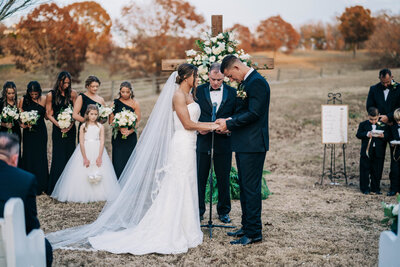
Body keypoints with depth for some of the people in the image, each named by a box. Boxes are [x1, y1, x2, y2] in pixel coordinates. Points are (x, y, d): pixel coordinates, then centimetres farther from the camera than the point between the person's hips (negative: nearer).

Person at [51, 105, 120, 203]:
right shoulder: (83, 127, 1)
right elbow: (81, 143, -4)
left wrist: (99, 157, -12)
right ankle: (83, 195, 5)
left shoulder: (100, 126, 3)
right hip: (85, 151, 0)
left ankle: (98, 194, 5)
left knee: (99, 175, -4)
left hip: (97, 151, 1)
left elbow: (102, 142, -3)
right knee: (83, 174, -2)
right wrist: (85, 158, -11)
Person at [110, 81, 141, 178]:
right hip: (117, 136, 1)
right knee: (118, 160, -4)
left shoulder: (135, 103, 2)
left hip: (131, 137, -1)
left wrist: (130, 131, -17)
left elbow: (137, 121, -1)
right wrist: (120, 128, -14)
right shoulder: (115, 103, 5)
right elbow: (111, 121, 3)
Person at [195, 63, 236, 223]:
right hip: (203, 140, 0)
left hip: (223, 142, 0)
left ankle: (224, 211, 23)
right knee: (200, 178, 7)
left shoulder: (232, 92, 3)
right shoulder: (199, 91, 2)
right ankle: (198, 211, 19)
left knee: (224, 179, 9)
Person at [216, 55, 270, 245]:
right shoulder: (245, 83, 16)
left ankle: (254, 232, 2)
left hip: (253, 144, -10)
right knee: (244, 187, 15)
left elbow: (253, 113, -21)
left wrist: (229, 123, -14)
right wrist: (229, 125, 7)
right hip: (243, 144, 10)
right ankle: (247, 226, 25)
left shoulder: (257, 82, -14)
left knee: (251, 188, -5)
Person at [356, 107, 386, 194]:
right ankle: (365, 188, 12)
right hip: (366, 152, -1)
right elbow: (358, 135, -4)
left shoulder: (383, 125, 5)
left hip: (379, 153, 1)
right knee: (365, 170, 3)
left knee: (377, 171, 7)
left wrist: (383, 136, -16)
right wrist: (366, 134, -20)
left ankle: (375, 188, 18)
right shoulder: (363, 124, 1)